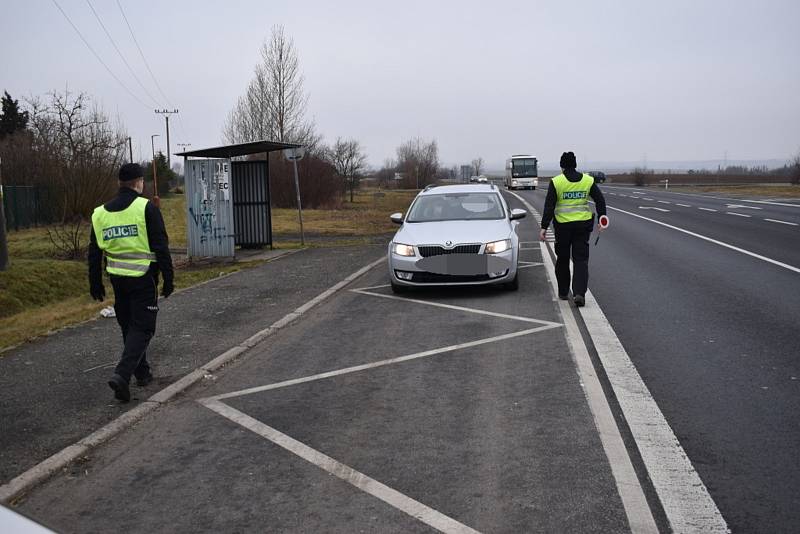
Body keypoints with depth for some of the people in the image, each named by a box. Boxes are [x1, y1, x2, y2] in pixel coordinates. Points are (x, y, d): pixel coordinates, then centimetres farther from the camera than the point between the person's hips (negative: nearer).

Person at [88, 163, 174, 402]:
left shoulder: (100, 213, 7)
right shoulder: (146, 208, -10)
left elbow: (94, 253, 11)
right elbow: (161, 247, -13)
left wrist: (95, 284, 19)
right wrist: (168, 279, -6)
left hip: (118, 279, 6)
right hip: (143, 279, -5)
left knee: (128, 326, 18)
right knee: (142, 328, -1)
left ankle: (142, 373, 27)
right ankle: (122, 375, -17)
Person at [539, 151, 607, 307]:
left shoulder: (556, 182, -5)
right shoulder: (588, 180, 2)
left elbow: (549, 206, -8)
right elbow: (600, 200, 3)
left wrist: (544, 227, -7)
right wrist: (602, 218, 9)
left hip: (563, 225, -1)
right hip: (583, 225, 1)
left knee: (562, 259, 14)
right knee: (581, 259, 3)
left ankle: (563, 292, 22)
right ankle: (579, 293, -11)